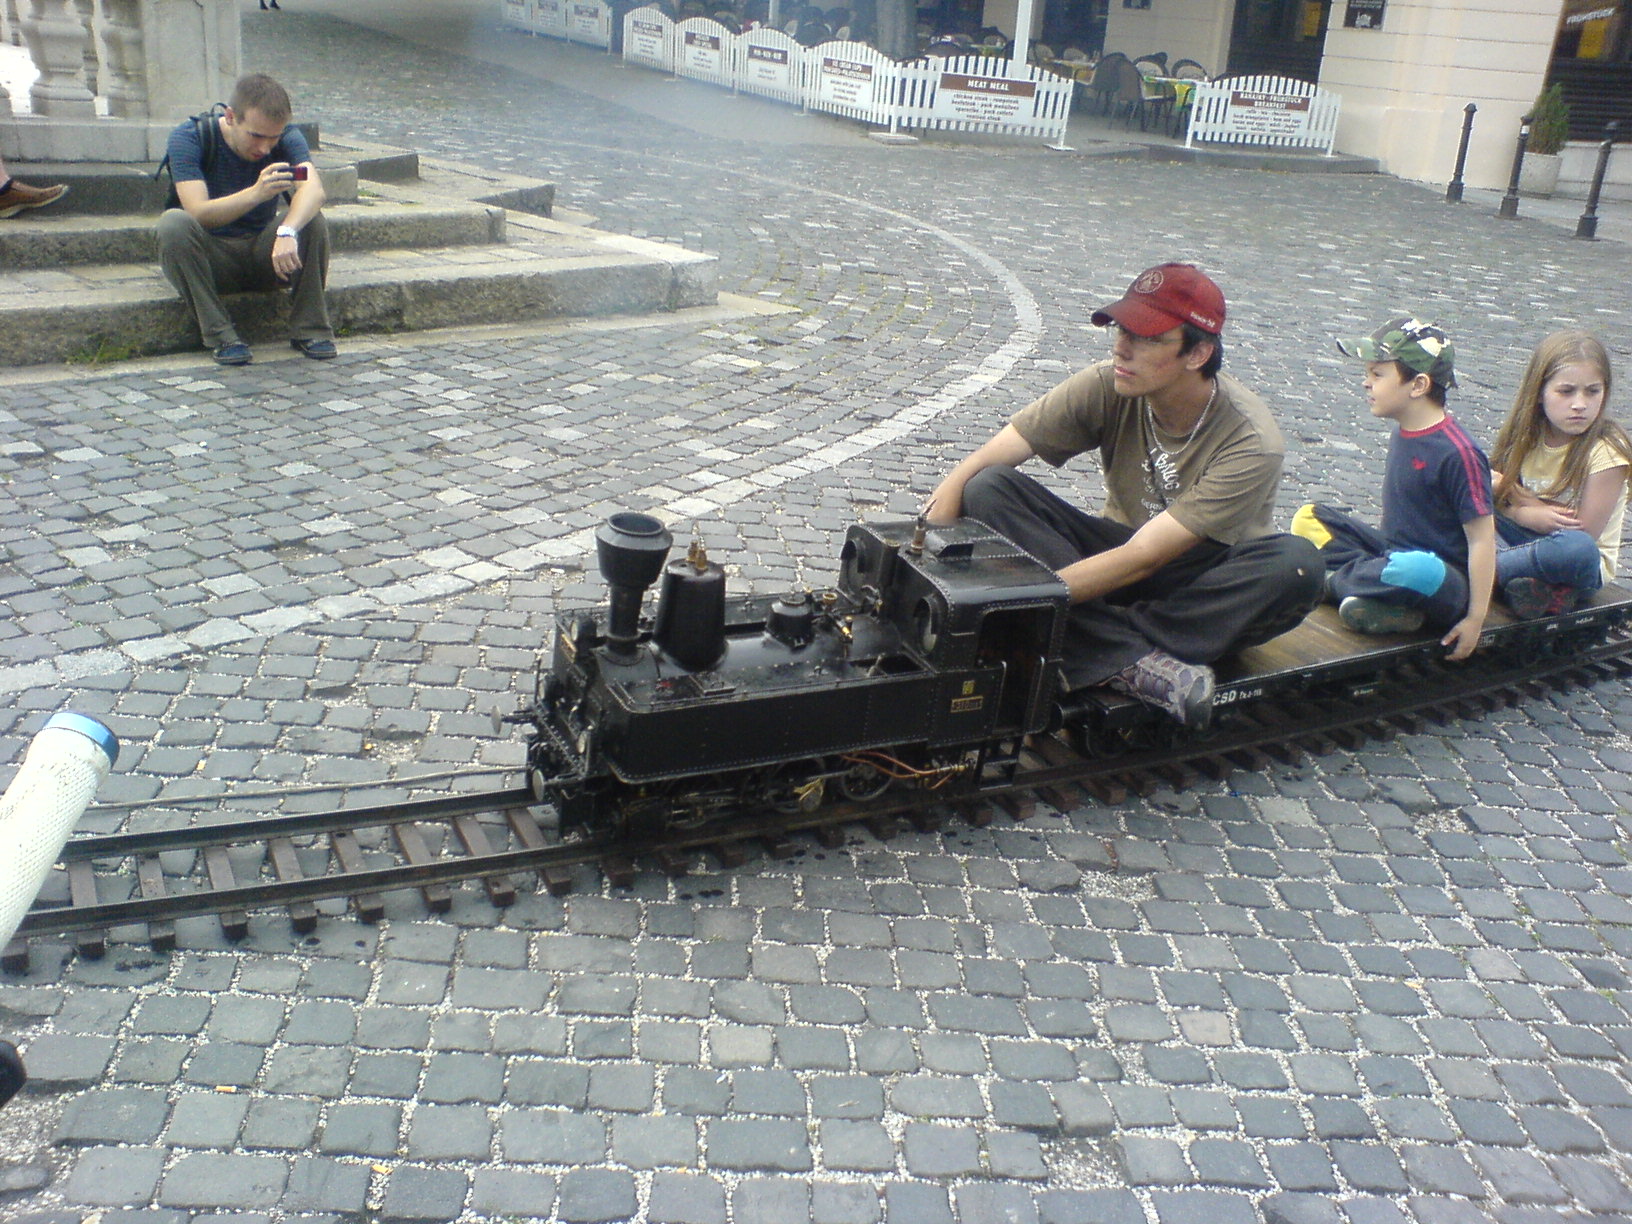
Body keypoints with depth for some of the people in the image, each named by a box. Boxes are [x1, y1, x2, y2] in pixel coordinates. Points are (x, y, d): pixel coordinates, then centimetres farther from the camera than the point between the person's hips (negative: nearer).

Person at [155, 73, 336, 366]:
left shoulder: (287, 137, -9)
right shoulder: (189, 137, -15)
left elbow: (314, 190, -29)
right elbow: (198, 212, -28)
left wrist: (288, 231, -50)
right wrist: (255, 194, -45)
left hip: (261, 254, 2)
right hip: (211, 259, -1)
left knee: (311, 220, -24)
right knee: (173, 223, -32)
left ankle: (309, 328, -16)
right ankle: (219, 335, -28)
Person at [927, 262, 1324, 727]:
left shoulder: (1251, 442, -25)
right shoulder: (1107, 389, -15)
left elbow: (1141, 559, -31)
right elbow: (974, 470, -19)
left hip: (1205, 586, -3)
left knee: (1296, 564, -35)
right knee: (989, 489, -22)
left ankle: (1097, 651, -30)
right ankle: (1137, 662, -33)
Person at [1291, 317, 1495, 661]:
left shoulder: (1457, 452, -20)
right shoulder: (1403, 434, 5)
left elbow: (1482, 537, -19)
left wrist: (1476, 618, -20)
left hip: (1445, 583, -9)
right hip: (1394, 552, 9)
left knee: (1415, 570, -42)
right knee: (1308, 519, 3)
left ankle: (1332, 581, -12)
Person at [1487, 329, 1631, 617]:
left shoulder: (1605, 452, -15)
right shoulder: (1526, 436, -1)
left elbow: (1584, 532, -16)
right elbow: (1496, 499, 1)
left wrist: (1514, 491, -12)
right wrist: (1528, 514, -21)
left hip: (1584, 569, -5)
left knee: (1577, 550, -40)